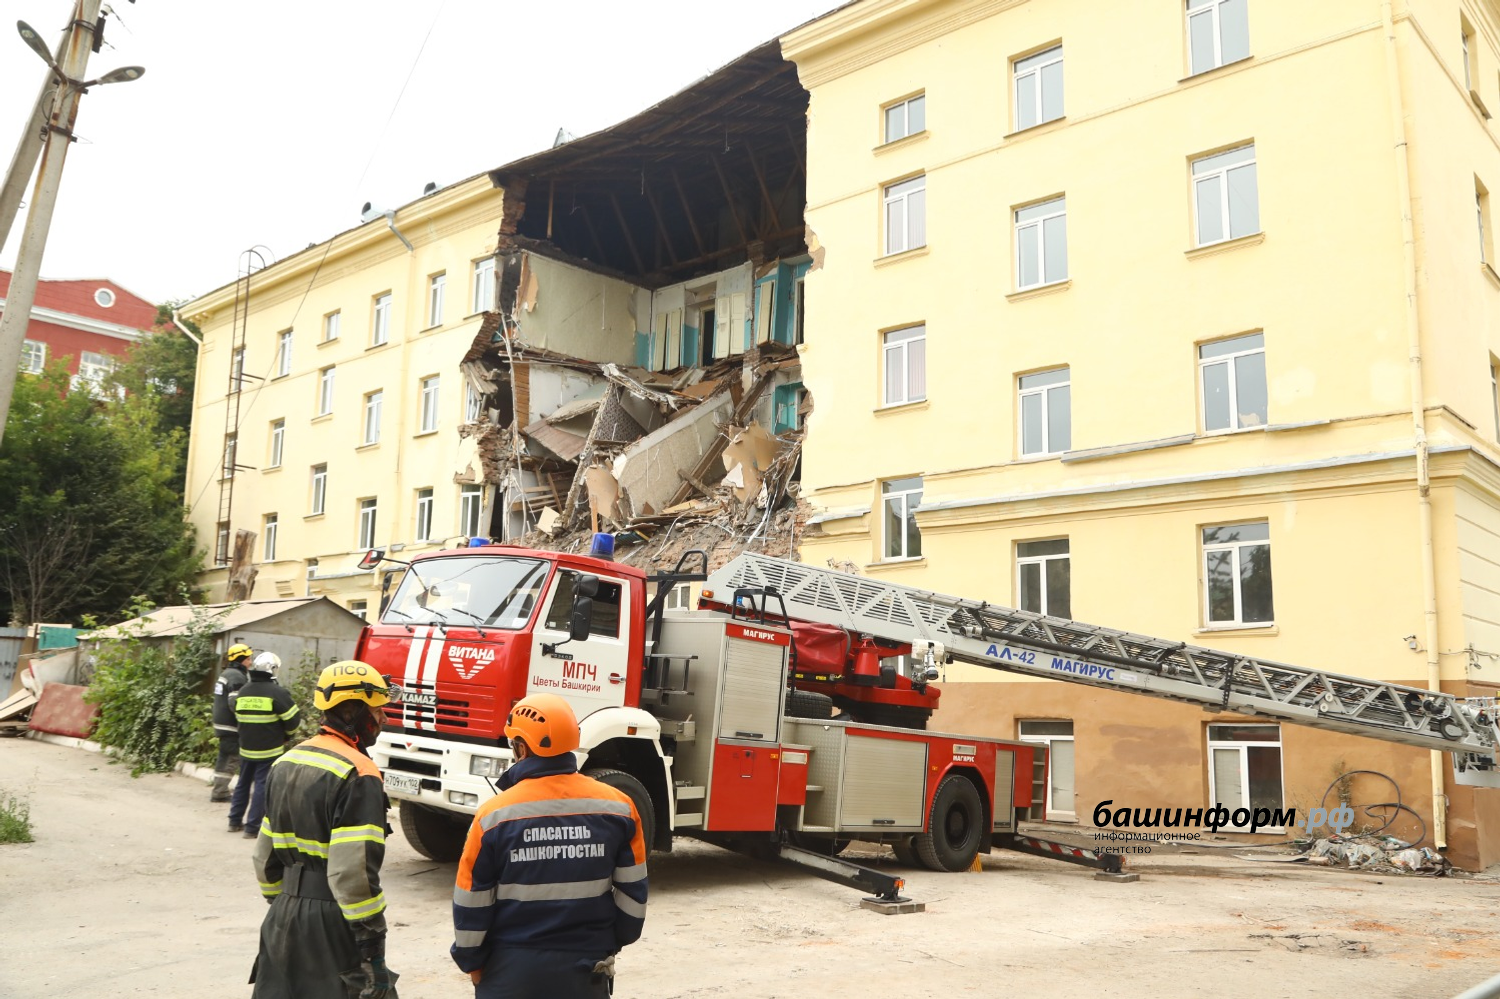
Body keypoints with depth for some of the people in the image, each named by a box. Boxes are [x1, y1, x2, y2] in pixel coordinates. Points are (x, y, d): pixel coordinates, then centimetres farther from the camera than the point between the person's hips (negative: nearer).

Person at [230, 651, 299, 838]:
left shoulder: (243, 691, 6)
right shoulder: (276, 692, -14)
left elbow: (239, 717, 14)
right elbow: (292, 719, -12)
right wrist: (287, 736, 8)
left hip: (246, 748, 6)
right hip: (269, 750, -6)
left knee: (243, 783, 20)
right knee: (262, 786, -1)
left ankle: (235, 821, 27)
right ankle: (252, 827, 0)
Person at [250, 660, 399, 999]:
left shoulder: (286, 763, 9)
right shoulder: (357, 774, -18)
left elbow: (266, 854, 15)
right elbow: (353, 872, -23)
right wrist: (372, 950, -18)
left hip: (284, 919, 8)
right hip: (332, 922, -8)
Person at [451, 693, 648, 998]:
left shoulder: (496, 815, -14)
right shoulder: (617, 807, -7)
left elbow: (471, 903, -7)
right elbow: (632, 893, 1)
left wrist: (472, 962, 8)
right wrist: (612, 943, 16)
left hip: (513, 970, -2)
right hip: (588, 968, 2)